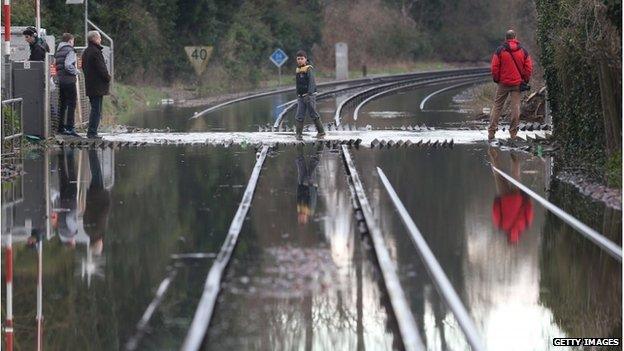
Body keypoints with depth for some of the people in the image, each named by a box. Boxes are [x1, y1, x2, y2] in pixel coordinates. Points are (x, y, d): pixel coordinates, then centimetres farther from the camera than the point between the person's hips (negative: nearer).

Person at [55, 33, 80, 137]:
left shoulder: (58, 51, 15)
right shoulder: (70, 50, -10)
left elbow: (55, 65, 11)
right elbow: (68, 65, -21)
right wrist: (76, 71, -6)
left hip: (60, 80, 8)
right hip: (69, 80, -8)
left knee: (62, 105, 14)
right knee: (71, 104, -7)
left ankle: (60, 127, 18)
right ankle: (70, 127, -13)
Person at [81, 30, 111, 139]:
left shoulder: (86, 52, 14)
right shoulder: (96, 52, -17)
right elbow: (101, 68, -19)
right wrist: (108, 78, -3)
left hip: (89, 85, 10)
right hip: (98, 86, -10)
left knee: (94, 109, 17)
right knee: (97, 110, -6)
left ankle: (91, 131, 19)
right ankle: (92, 132, -8)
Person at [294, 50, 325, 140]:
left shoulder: (309, 69, -9)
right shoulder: (297, 70, 14)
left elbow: (311, 82, -18)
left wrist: (309, 94, -26)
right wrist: (298, 95, 20)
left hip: (309, 95, -7)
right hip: (300, 97, 7)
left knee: (313, 114, -2)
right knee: (299, 116, 0)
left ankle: (321, 132, 8)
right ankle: (299, 134, 1)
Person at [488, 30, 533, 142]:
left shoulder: (500, 50, -6)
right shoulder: (523, 51, 1)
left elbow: (494, 67, -7)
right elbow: (529, 68, 1)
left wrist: (496, 79, 6)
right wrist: (525, 80, 11)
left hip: (503, 83, -1)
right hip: (517, 84, 1)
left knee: (497, 106, 5)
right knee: (515, 107, 5)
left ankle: (491, 133, 1)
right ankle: (513, 134, 5)